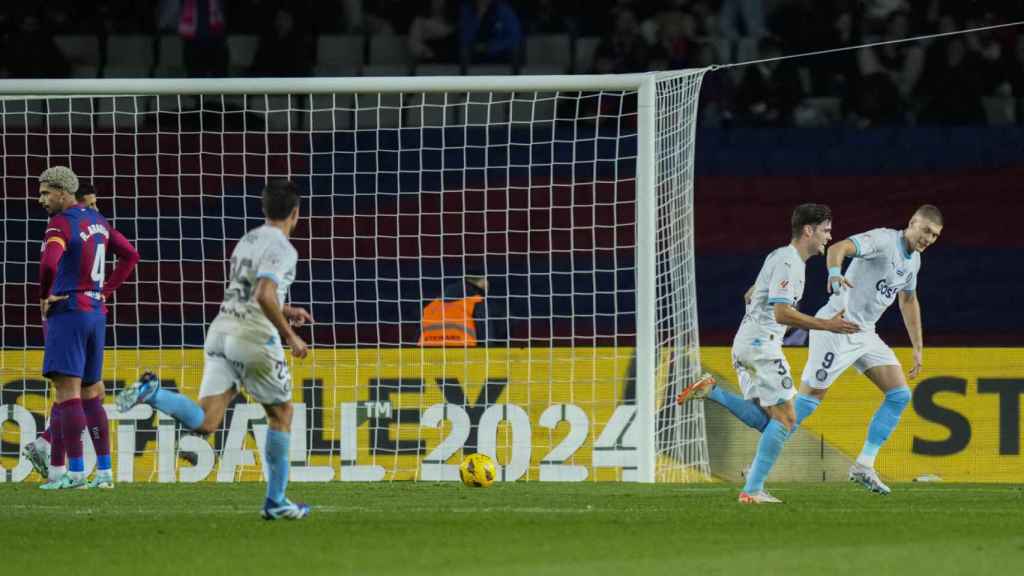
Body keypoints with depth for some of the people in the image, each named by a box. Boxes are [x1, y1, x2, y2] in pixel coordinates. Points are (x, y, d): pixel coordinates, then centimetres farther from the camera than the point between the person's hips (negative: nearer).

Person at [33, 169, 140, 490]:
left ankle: (75, 472, -14)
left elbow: (49, 264, -29)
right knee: (88, 395, 12)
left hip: (68, 310, -8)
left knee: (67, 392, -9)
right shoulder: (97, 220, 14)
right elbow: (130, 255, 23)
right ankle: (104, 472, 9)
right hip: (96, 313, 8)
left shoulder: (61, 224, -12)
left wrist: (44, 296, -11)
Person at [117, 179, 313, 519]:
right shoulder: (282, 249, -8)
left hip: (221, 329, 7)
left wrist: (284, 312, 36)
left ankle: (151, 393, -27)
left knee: (204, 423, -3)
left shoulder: (247, 241, 20)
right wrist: (290, 336, -14)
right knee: (281, 413, 14)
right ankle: (276, 501, 18)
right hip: (255, 338, -7)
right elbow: (265, 296, -23)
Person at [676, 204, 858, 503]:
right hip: (762, 345, -10)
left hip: (745, 344, 10)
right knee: (785, 418, -8)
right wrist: (827, 325, -23)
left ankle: (712, 391, 1)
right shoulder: (788, 262, -14)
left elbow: (750, 295, 29)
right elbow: (782, 312, -23)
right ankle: (753, 490, -11)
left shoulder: (781, 257, 18)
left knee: (766, 421, 10)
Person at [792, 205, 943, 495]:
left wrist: (918, 348, 27)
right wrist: (835, 273, -54)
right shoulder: (883, 240, -16)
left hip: (865, 334, 9)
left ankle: (864, 467, 4)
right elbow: (838, 248, -32)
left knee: (900, 395, 0)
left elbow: (909, 300, 28)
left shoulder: (914, 260, 11)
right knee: (809, 399, -8)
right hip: (836, 328, -9)